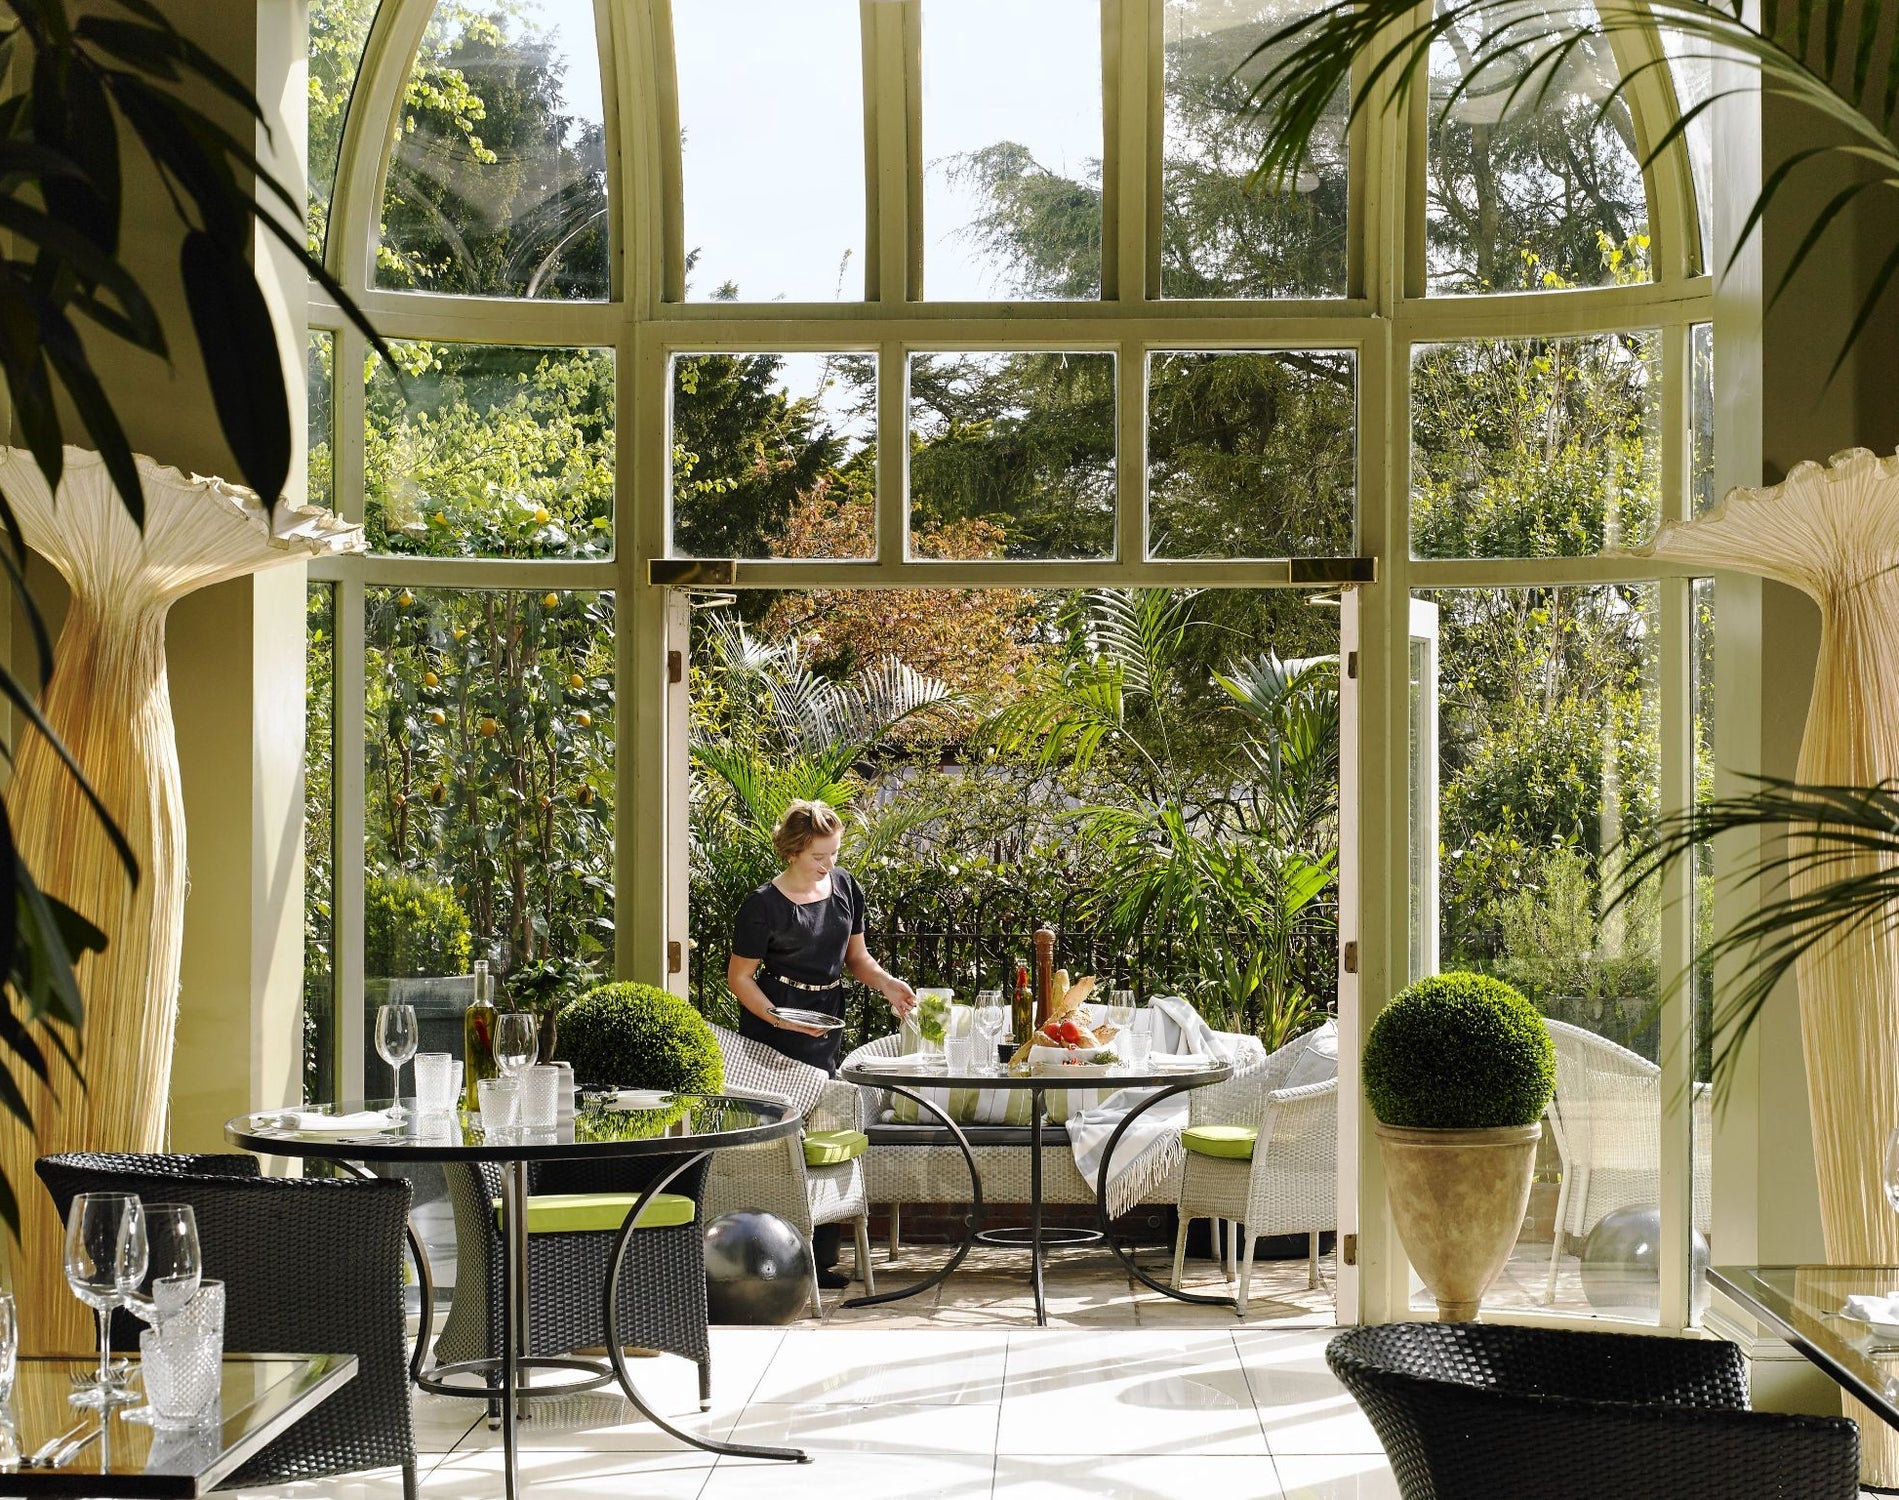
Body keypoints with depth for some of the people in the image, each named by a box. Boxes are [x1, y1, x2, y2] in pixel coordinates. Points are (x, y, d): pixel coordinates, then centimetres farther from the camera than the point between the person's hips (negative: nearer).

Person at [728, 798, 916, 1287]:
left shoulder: (844, 887, 6)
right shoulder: (764, 904, -13)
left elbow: (855, 955, 16)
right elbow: (739, 977, -8)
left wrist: (886, 983, -4)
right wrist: (781, 1020, -22)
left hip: (825, 1029, 7)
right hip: (773, 1033, -7)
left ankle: (819, 1260, 16)